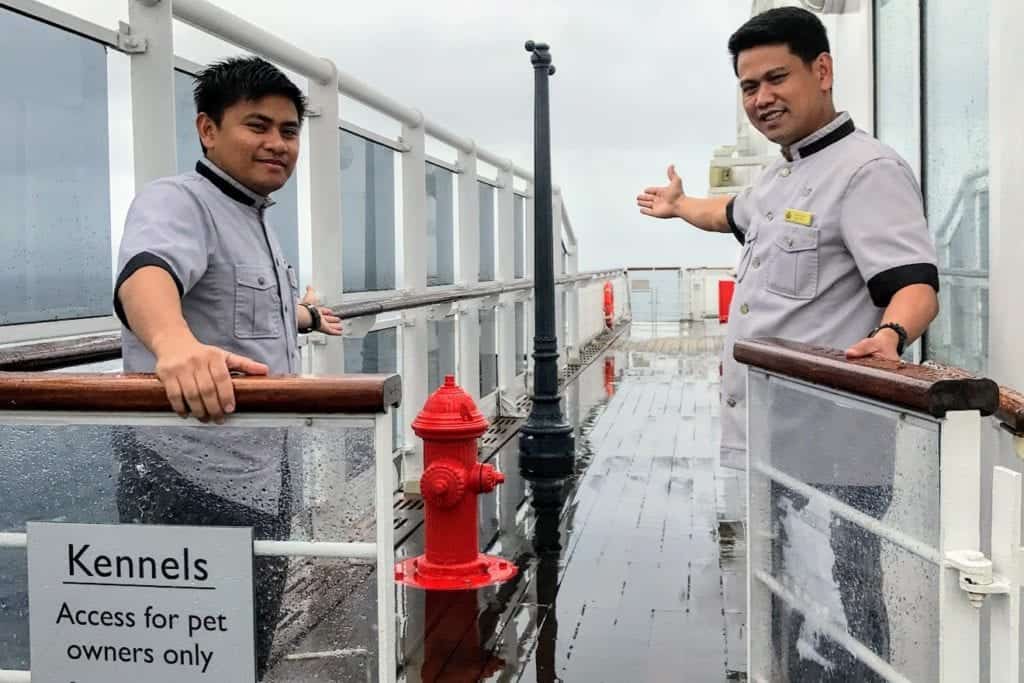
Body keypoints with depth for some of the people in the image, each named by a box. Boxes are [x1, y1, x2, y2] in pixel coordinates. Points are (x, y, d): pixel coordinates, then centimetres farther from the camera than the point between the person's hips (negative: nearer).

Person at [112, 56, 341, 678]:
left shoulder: (259, 223, 16)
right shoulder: (177, 200, -13)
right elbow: (148, 268, -36)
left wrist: (304, 314, 52)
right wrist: (175, 342, -56)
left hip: (262, 484, 9)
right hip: (193, 489, -9)